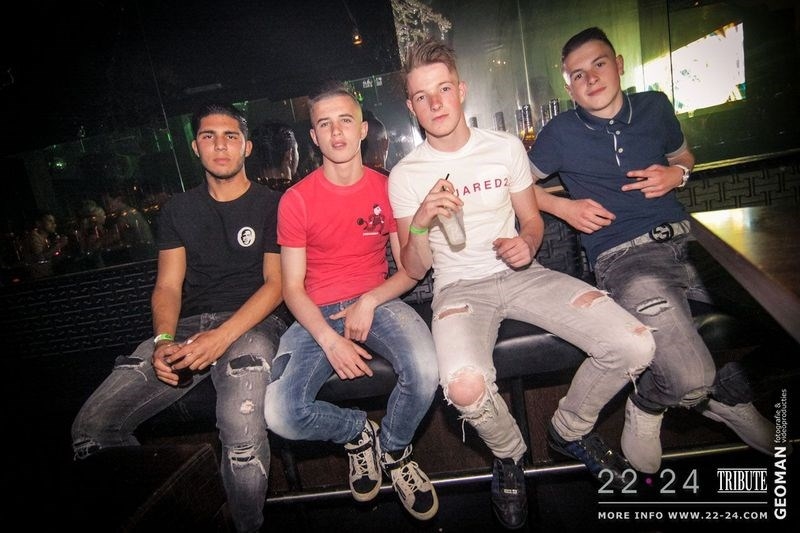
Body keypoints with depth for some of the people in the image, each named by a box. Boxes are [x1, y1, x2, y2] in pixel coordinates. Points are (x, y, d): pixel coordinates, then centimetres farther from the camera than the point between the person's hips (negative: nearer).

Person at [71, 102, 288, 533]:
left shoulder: (271, 205, 4)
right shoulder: (178, 210, 18)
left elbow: (275, 283, -3)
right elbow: (168, 285, 10)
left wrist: (222, 337, -17)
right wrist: (164, 341, -10)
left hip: (251, 323, -4)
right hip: (186, 327, 5)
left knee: (242, 429, -33)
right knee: (91, 426, -11)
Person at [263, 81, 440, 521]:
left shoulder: (387, 188, 3)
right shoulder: (296, 200, -2)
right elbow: (292, 287, -1)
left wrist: (370, 302, -14)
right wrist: (329, 339, -17)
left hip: (378, 301, 1)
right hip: (317, 314, 0)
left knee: (425, 371, -31)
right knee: (280, 415, -22)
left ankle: (394, 450, 4)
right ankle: (358, 432, 12)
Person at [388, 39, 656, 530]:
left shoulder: (506, 147, 6)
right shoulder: (405, 175, 0)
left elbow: (533, 221, 14)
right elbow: (414, 270, 1)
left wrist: (526, 244, -11)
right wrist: (420, 223, -20)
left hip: (521, 275, 3)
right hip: (459, 287, -2)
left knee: (636, 346, -17)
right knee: (465, 386, -35)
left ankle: (571, 429, 15)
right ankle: (509, 453, 5)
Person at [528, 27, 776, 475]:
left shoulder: (655, 106, 16)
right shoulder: (561, 133, 4)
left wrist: (676, 174, 7)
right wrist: (564, 207, -2)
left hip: (685, 238, 6)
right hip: (624, 255, -5)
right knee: (691, 380, -24)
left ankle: (729, 397, 17)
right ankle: (647, 406, 13)